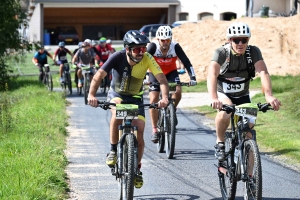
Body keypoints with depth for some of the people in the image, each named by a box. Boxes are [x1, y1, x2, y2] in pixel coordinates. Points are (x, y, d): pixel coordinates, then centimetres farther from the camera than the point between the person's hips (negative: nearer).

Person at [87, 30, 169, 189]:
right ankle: (113, 151, -17)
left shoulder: (147, 59, -23)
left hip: (135, 98, 2)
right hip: (117, 94, -2)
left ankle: (137, 169, 11)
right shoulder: (118, 57, -26)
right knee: (117, 114, -35)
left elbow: (162, 79, -30)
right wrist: (91, 95, -48)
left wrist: (165, 98, -48)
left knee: (139, 132, -10)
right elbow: (99, 76, -32)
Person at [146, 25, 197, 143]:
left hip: (171, 72, 1)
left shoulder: (175, 47, -25)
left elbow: (186, 62, -25)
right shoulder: (153, 47, -28)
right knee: (153, 100, -13)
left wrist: (192, 77, -36)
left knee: (177, 91, -24)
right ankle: (154, 130, -5)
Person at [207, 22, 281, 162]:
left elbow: (263, 72, -35)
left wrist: (269, 95, -53)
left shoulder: (253, 52, -20)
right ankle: (220, 143, -11)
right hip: (223, 94, -3)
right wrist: (214, 98, -61)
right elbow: (212, 74, -42)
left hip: (243, 96, 3)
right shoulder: (221, 53, -27)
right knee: (225, 111, -36)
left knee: (249, 134, -7)